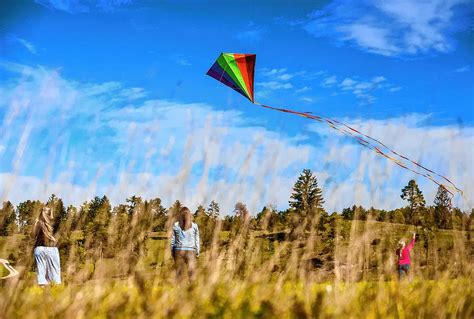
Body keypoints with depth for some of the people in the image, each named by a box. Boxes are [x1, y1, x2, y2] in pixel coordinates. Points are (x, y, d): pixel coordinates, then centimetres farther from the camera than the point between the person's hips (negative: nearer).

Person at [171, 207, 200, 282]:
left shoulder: (176, 225, 1)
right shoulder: (194, 226, 1)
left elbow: (173, 240, 3)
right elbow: (197, 240, 3)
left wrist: (172, 252, 10)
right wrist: (197, 252, 11)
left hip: (179, 251, 1)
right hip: (190, 251, -1)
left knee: (179, 272, 9)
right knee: (192, 272, -2)